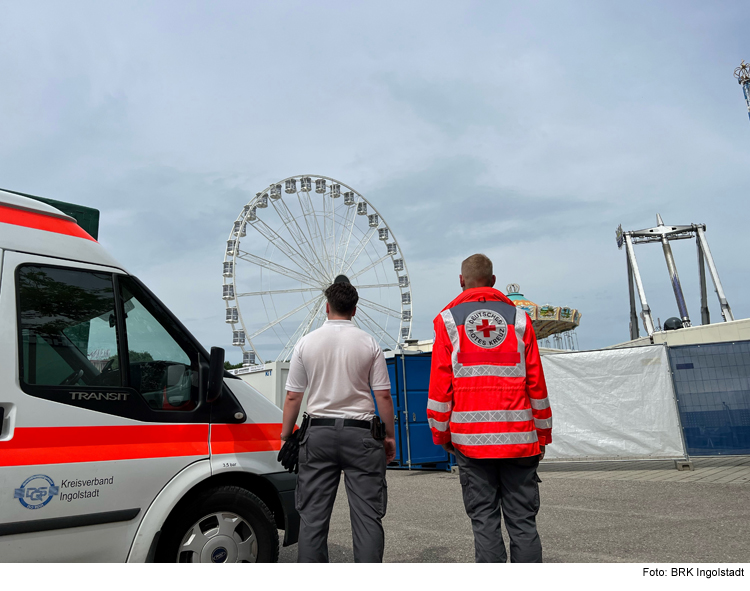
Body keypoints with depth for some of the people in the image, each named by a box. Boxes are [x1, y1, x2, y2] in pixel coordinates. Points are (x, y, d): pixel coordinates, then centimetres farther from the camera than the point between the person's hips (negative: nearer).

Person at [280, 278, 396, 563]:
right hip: (360, 434, -1)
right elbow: (383, 395, -1)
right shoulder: (368, 343, -1)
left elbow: (292, 396, 2)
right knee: (367, 513, 5)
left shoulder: (306, 342, 1)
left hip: (319, 433, 1)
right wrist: (389, 435, 9)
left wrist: (285, 434, 13)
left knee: (313, 514, 10)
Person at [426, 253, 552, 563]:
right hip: (518, 437, 2)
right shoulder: (518, 318, 7)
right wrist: (543, 434, 14)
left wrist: (441, 433, 8)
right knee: (523, 521, 9)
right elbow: (536, 383, 6)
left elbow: (439, 384, -1)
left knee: (484, 522, 6)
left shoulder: (448, 320, 2)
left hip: (470, 439, -1)